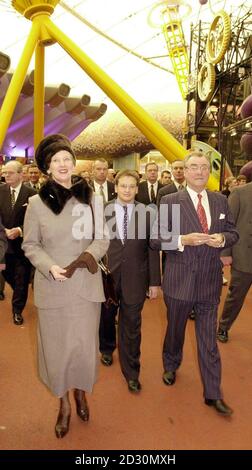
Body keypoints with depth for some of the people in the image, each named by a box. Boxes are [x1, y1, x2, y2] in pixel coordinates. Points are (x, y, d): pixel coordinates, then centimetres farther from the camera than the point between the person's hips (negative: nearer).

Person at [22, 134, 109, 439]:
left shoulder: (90, 198, -1)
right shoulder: (37, 202, -4)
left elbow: (102, 238, 3)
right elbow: (30, 245, 1)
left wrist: (90, 255, -17)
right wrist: (50, 267, -16)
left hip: (86, 284, 1)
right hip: (52, 287, 0)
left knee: (85, 344, 11)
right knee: (56, 346, 11)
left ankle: (81, 392, 42)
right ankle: (64, 404, 36)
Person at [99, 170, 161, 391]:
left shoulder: (148, 213, -5)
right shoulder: (102, 212, -3)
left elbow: (152, 248, -3)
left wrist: (154, 281, -3)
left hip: (135, 278, -1)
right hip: (107, 275, 2)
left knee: (131, 325, 8)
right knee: (106, 317, 22)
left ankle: (131, 372, 28)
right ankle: (107, 348, 52)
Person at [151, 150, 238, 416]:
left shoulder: (220, 201, 4)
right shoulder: (169, 201, -8)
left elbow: (233, 232, 9)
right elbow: (155, 240, -10)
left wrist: (222, 238, -13)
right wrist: (184, 240, -24)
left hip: (210, 282, 2)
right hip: (179, 281, -2)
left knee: (208, 339, 12)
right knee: (175, 330, 21)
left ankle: (213, 394, 29)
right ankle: (171, 366, 51)